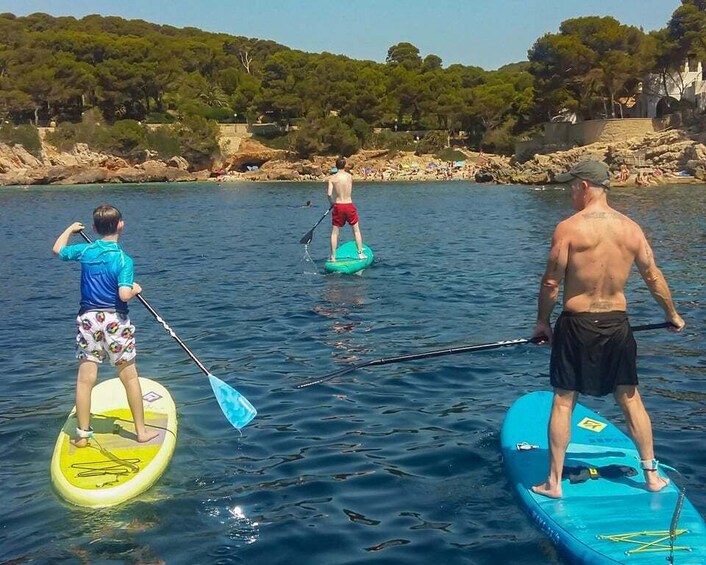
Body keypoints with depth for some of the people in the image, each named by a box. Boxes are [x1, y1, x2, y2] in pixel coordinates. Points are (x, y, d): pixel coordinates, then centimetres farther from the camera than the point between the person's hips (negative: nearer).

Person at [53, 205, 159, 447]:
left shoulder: (84, 251, 0)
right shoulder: (124, 259, -13)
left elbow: (58, 249, 20)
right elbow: (124, 295, -23)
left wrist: (70, 229, 37)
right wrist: (135, 289, -1)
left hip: (87, 319, 3)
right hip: (114, 321, -3)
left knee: (85, 379, 6)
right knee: (129, 377, 7)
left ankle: (82, 434, 12)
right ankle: (141, 431, 15)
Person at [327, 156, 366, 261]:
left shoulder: (332, 178, -5)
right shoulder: (350, 176, 0)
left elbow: (329, 194, -13)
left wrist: (332, 202, 7)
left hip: (338, 206, -1)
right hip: (349, 205, 1)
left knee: (334, 232, 7)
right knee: (356, 230, 15)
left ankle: (332, 256, 6)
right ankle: (360, 253, 16)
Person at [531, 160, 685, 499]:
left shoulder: (568, 228, -13)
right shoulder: (631, 228, 1)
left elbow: (551, 283, -10)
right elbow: (654, 277, 9)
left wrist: (542, 321, 4)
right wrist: (672, 314, 24)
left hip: (577, 324, -4)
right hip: (617, 323, 4)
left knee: (563, 402, 6)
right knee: (630, 399, 16)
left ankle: (554, 482, 11)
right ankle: (652, 476, 26)